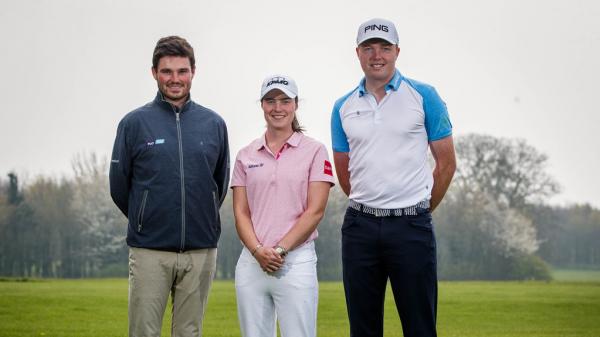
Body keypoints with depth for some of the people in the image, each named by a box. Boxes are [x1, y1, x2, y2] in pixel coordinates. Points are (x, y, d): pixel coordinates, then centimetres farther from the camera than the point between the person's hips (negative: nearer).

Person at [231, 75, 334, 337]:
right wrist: (258, 251, -10)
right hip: (251, 263, 3)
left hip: (296, 260, -3)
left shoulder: (314, 151, 2)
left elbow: (315, 210, -5)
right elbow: (241, 212, 7)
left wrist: (280, 250, -12)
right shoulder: (246, 155, 12)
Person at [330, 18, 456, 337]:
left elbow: (446, 162, 3)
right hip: (360, 226, 3)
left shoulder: (423, 96, 1)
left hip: (411, 226, -3)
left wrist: (418, 211, 8)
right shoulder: (344, 107, 9)